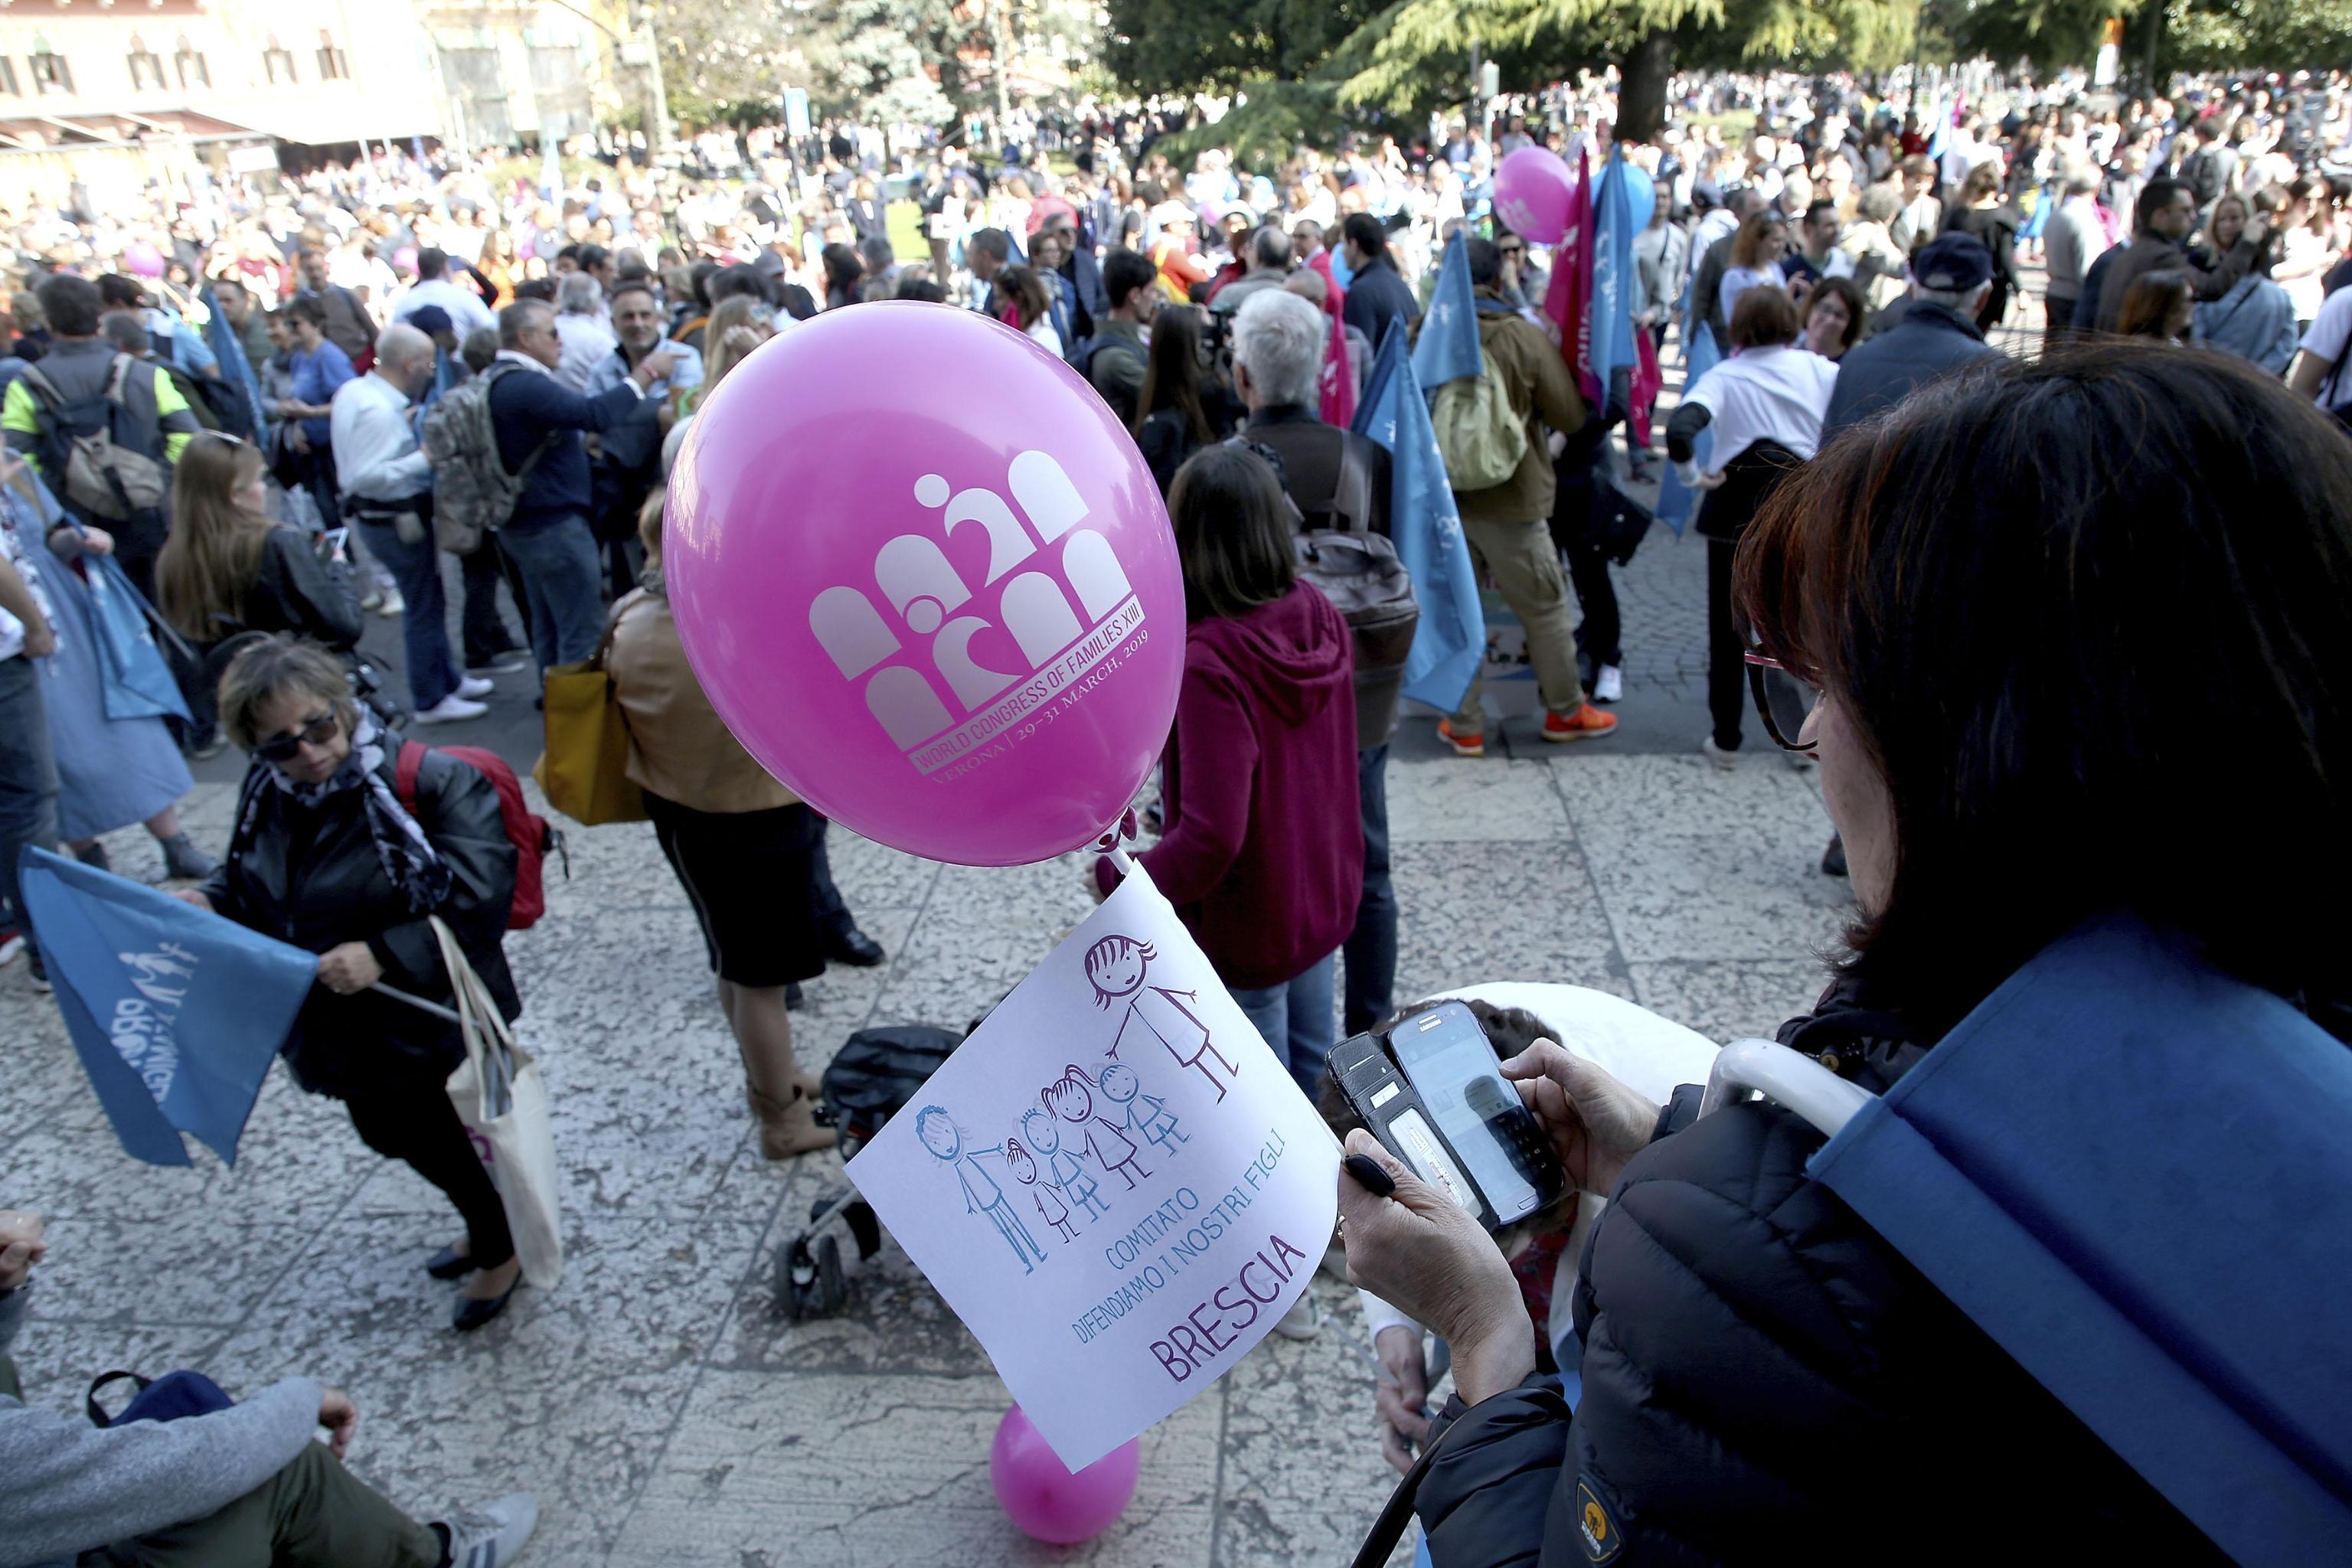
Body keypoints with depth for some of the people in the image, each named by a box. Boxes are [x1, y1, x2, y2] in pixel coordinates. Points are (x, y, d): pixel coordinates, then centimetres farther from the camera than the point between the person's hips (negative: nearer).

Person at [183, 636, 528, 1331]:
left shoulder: (433, 784, -25)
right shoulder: (268, 792, -4)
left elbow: (480, 901, -28)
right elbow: (248, 882, 13)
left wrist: (384, 956, -35)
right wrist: (209, 903, -8)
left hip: (431, 1030, -8)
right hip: (344, 1030, 8)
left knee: (440, 1141, 13)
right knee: (388, 1136, 28)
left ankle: (500, 1250, 44)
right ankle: (485, 1227, 55)